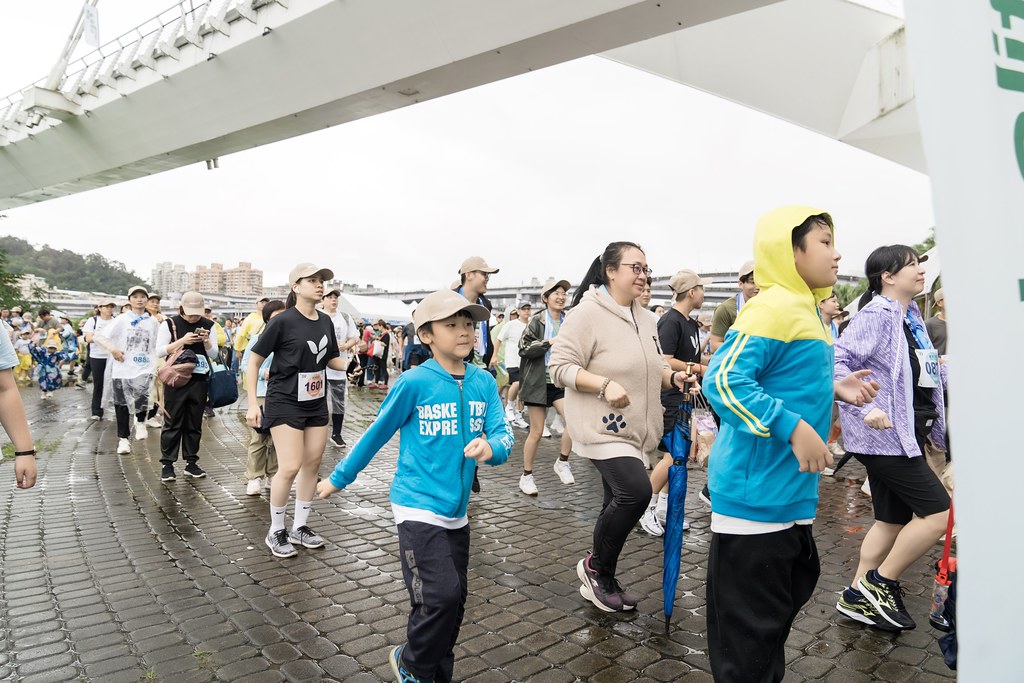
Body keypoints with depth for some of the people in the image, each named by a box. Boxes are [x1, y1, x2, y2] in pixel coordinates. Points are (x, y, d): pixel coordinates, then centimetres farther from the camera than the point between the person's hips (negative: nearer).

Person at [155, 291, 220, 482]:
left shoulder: (208, 325, 7)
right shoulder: (170, 324, 0)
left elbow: (214, 354, 7)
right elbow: (159, 352, -5)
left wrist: (206, 340, -13)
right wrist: (182, 341, -17)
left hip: (199, 380, 3)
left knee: (195, 423, 7)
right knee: (172, 423, 0)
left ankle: (191, 462, 15)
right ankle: (167, 464, 7)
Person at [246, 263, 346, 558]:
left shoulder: (325, 321, 3)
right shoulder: (283, 321, -15)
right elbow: (254, 360, -10)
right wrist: (253, 403, -14)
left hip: (317, 403, 7)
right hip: (284, 403, -6)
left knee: (312, 464, 11)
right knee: (290, 467, -10)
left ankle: (300, 527, 27)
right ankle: (276, 532, 11)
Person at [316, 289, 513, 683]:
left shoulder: (484, 383, -2)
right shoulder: (414, 383, -14)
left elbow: (503, 436, -8)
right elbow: (376, 434, -4)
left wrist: (490, 447, -32)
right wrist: (339, 478, 5)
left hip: (457, 510, 5)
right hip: (418, 507, -5)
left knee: (456, 598, 12)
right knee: (442, 595, -12)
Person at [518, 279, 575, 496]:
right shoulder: (537, 322, -5)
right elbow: (523, 348, -13)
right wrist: (550, 342, -19)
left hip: (561, 382, 4)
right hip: (538, 382, -4)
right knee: (537, 431, 2)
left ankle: (562, 462, 8)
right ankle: (526, 476, 19)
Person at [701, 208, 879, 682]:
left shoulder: (804, 310, 14)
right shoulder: (774, 308, -18)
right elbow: (723, 380, -27)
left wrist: (833, 390, 10)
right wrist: (793, 428, -28)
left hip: (789, 493, 11)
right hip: (756, 493, -11)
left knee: (791, 588, 25)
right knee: (750, 621, 2)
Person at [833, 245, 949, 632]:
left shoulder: (910, 315, 13)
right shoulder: (877, 314, -15)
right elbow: (838, 362, -24)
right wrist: (865, 409, -31)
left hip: (907, 434, 10)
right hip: (884, 436, -10)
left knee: (894, 519, 14)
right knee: (937, 512, -9)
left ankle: (858, 597, 24)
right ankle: (881, 583, 7)